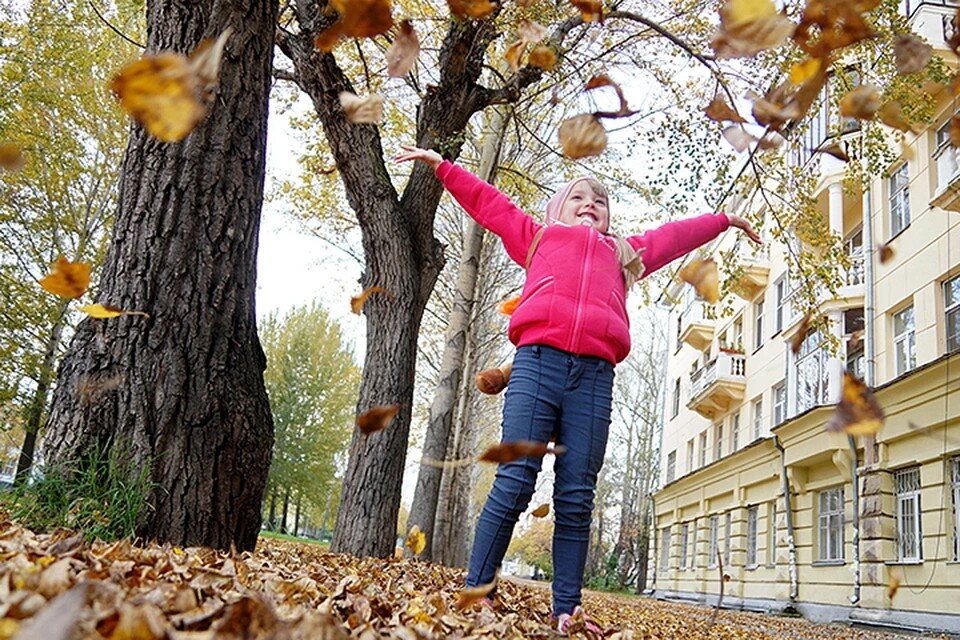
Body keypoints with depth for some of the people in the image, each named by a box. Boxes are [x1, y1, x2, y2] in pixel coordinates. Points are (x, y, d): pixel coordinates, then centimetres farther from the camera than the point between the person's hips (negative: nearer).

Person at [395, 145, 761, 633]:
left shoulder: (625, 253, 35)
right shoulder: (539, 237, 30)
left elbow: (674, 235, 47)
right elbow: (488, 203, 31)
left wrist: (724, 220, 58)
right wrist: (441, 165, 30)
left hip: (595, 376, 2)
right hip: (538, 361, -2)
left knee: (576, 498, -2)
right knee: (513, 484, -11)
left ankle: (566, 610, 1)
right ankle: (475, 593, -7)